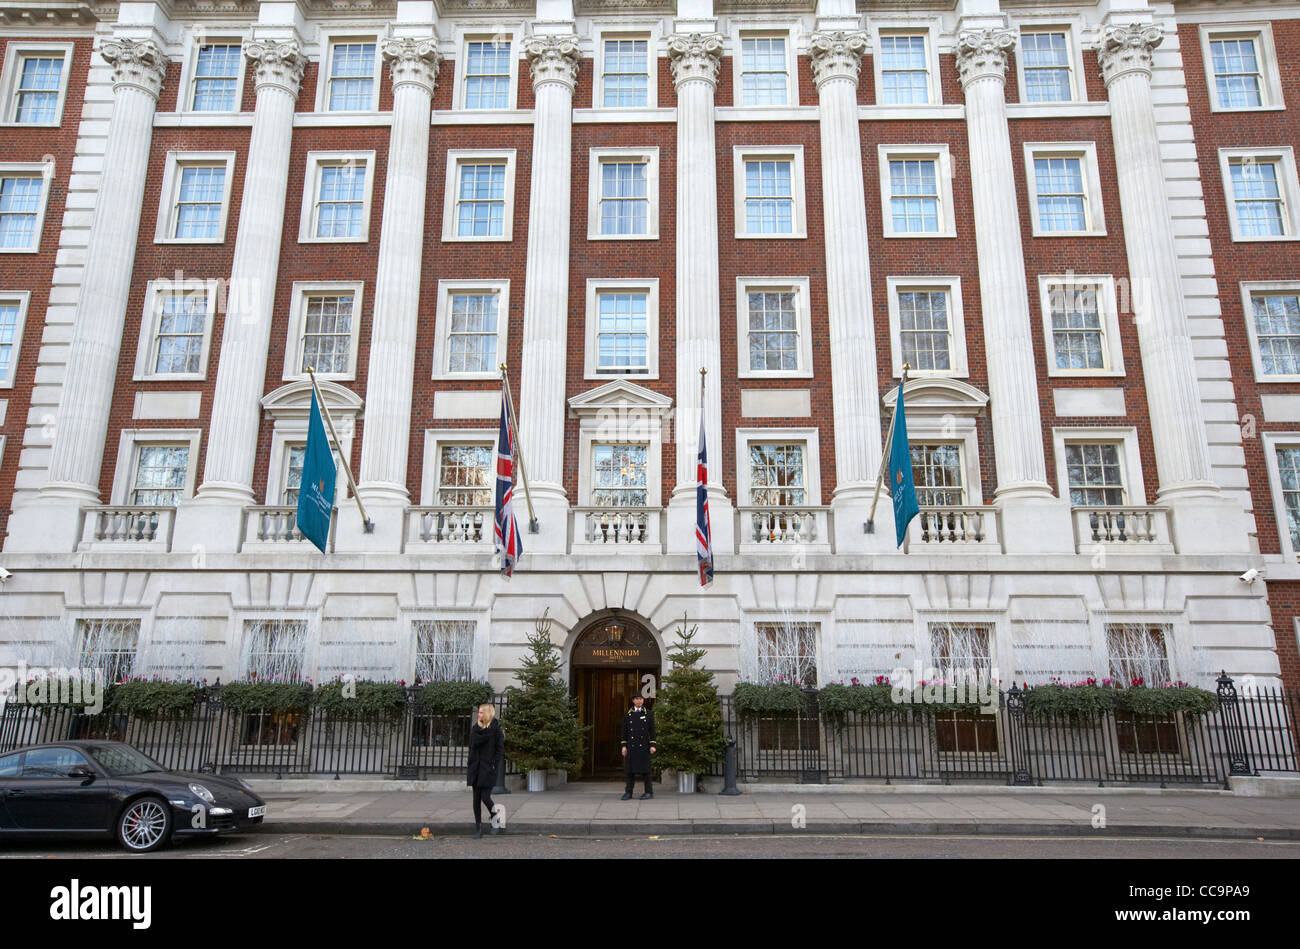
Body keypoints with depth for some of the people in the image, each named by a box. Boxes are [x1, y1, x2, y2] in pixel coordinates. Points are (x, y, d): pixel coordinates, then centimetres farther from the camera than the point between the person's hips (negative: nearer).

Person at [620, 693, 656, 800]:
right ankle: (628, 793, 5)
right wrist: (624, 746, 0)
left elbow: (652, 730, 2)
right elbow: (625, 731, 7)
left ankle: (649, 792, 8)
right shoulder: (628, 715, 7)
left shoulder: (649, 714, 4)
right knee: (630, 768, 1)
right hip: (631, 746, 2)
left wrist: (652, 745, -5)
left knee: (645, 768, -1)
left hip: (644, 746, -2)